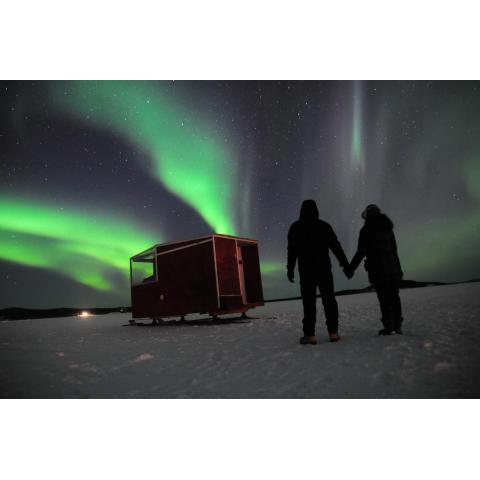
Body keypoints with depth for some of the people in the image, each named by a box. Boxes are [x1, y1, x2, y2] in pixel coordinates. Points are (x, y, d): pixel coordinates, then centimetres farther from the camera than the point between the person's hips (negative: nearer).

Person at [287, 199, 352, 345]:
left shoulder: (295, 227, 2)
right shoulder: (324, 226, 5)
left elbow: (292, 250, -3)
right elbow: (336, 247, 2)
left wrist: (290, 269, 2)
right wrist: (346, 265, 4)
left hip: (306, 270, -1)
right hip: (324, 269, 2)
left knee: (309, 302, 0)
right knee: (329, 300, 9)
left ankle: (310, 335, -1)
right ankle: (333, 332, 10)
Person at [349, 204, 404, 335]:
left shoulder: (366, 230, -7)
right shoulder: (388, 228, 11)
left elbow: (361, 252, -12)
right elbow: (394, 249, 15)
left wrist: (351, 268, -5)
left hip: (377, 269, -5)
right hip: (393, 268, 5)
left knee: (384, 298, 0)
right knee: (394, 296, 13)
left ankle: (389, 327, 3)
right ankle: (397, 325, 17)